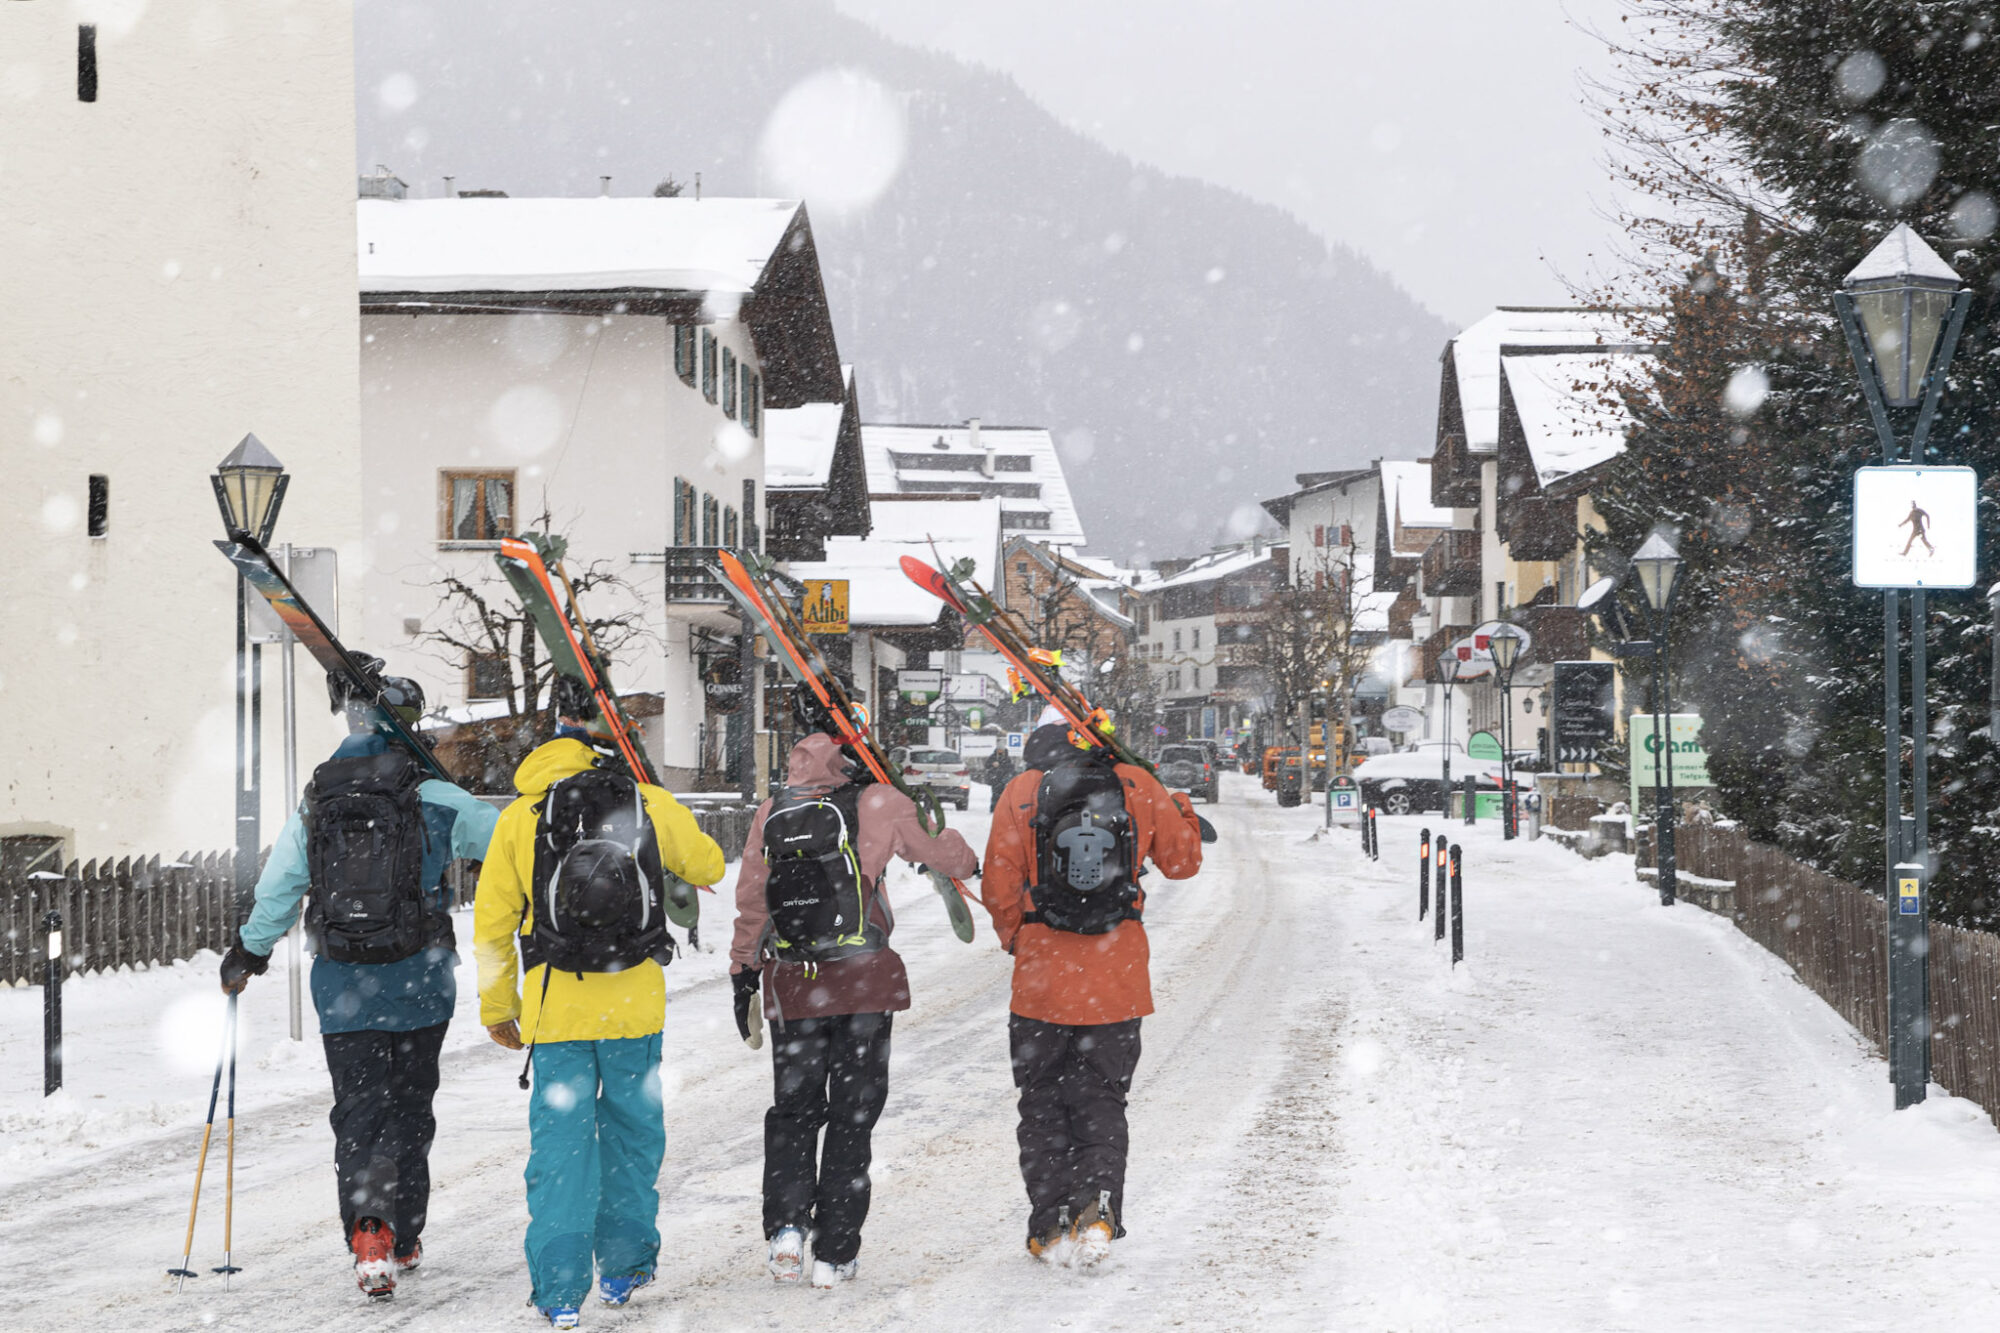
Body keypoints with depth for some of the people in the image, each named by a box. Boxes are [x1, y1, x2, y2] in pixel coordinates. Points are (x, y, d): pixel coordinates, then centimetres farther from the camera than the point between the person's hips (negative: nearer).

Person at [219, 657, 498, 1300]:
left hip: (343, 987, 1)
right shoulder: (434, 800, -7)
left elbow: (276, 895, 6)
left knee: (358, 1111, 4)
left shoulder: (313, 806, 2)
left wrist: (246, 955, 21)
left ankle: (369, 1234, -17)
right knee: (410, 1109, 14)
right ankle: (404, 1238, 21)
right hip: (418, 982, -1)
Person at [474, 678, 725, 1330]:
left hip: (556, 1007, 0)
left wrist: (498, 1006, 12)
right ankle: (623, 1268, 25)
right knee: (631, 1132, 16)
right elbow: (708, 866, 14)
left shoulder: (520, 816, -4)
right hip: (634, 1005, 0)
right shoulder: (651, 805, -4)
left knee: (560, 1143, 5)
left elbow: (492, 923, 1)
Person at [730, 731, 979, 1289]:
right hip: (864, 984, -2)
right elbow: (937, 849, 9)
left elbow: (750, 902, 8)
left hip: (791, 987, 2)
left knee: (794, 1110, 16)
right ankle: (834, 1253, 6)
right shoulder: (877, 806, -6)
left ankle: (786, 1224, -3)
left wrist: (743, 975, 19)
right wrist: (967, 861, 33)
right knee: (852, 1116, 6)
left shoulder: (770, 815, 2)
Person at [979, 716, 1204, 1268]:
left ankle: (1050, 1228, 10)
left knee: (1044, 1102, 12)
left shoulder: (1021, 794, -3)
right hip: (1118, 981, 1)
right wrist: (1181, 807, 30)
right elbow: (1182, 860, 12)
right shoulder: (1136, 788, 0)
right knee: (1101, 1099, 11)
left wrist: (1014, 941, 18)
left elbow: (1000, 890, -1)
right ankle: (1098, 1205, -10)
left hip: (1042, 979, -1)